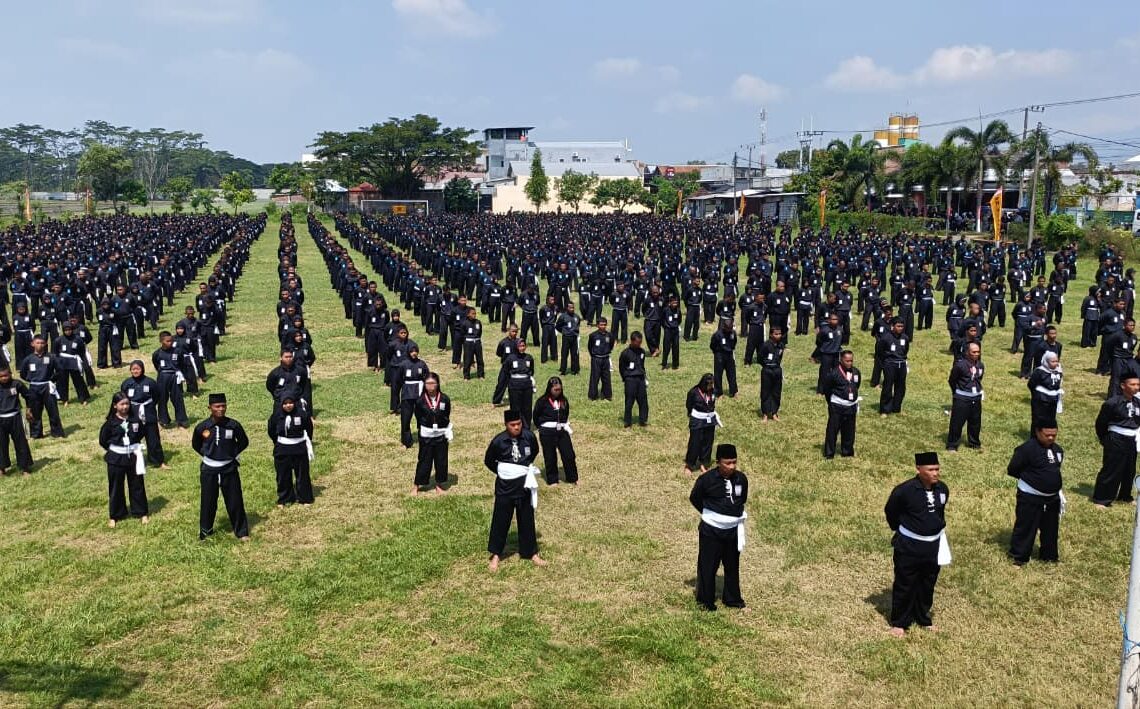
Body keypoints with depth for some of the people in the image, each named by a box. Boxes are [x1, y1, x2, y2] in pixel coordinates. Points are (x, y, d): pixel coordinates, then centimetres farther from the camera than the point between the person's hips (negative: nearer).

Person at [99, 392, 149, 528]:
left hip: (133, 456, 2)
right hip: (116, 458, -2)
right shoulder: (111, 422, -10)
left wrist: (133, 446, 2)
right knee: (115, 488, 9)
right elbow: (103, 440, -3)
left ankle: (142, 513, 21)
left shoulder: (135, 419, -3)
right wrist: (114, 449, -1)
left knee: (137, 486, 10)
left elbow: (141, 433, 11)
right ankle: (115, 516, 21)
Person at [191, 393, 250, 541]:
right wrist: (207, 455, 2)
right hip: (209, 470, 1)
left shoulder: (233, 425, -12)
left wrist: (233, 453, -2)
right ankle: (205, 530, 32)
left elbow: (244, 442, 5)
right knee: (208, 502, 11)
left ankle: (241, 531, 18)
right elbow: (195, 445, 10)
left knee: (235, 501, 5)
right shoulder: (202, 427, -10)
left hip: (229, 469, 0)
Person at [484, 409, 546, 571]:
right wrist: (502, 472, 2)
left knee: (527, 520, 13)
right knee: (500, 520, 6)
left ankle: (531, 552, 27)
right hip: (505, 485, -2)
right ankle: (495, 554, 21)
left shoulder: (529, 437, -10)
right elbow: (488, 461, 1)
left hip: (524, 484, 2)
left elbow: (534, 452, 12)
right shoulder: (498, 441, -16)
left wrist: (526, 467, 8)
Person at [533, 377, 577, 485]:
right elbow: (536, 416, -1)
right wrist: (541, 428, 8)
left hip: (562, 431, 4)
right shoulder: (543, 401, -11)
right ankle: (552, 480, 18)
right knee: (550, 457, 5)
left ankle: (573, 478, 17)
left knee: (569, 455, 3)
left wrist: (566, 426, 10)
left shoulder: (564, 401, 3)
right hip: (547, 433, -4)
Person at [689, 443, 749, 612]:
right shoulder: (706, 479, -19)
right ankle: (706, 600, 20)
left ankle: (732, 598, 33)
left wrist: (736, 513, 5)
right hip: (711, 530, -4)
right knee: (708, 565, 5)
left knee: (732, 565, 17)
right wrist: (710, 514, 4)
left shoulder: (741, 479, -7)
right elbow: (694, 499, -3)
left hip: (734, 529, 4)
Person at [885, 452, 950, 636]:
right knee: (904, 585, 6)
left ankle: (923, 617, 37)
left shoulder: (942, 489, -5)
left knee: (928, 584, 18)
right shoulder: (904, 490, -23)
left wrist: (936, 528, 15)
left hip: (934, 544, 5)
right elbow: (890, 512, -6)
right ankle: (899, 622, 21)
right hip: (909, 545, -5)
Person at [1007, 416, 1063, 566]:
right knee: (1025, 526, 1)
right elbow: (1012, 470, -16)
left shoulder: (1058, 450, 4)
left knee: (1050, 527, 18)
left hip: (1052, 497, 7)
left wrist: (1052, 484, 5)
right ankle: (1018, 556, 13)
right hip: (1030, 497, -7)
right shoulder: (1027, 448, -19)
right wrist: (1030, 478, -6)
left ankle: (1049, 555, 34)